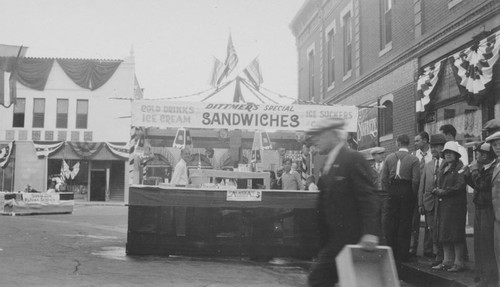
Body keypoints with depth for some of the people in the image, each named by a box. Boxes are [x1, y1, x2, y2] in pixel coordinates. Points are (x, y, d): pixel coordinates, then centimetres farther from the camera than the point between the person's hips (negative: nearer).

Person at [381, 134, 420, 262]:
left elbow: (384, 178, 2)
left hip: (392, 193, 2)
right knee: (405, 224, 4)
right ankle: (402, 254, 6)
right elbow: (416, 180, -10)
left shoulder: (389, 158, 4)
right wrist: (413, 194, 1)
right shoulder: (414, 159, -4)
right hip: (407, 192, -2)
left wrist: (389, 192, 10)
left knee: (390, 223, 9)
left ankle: (391, 252, 13)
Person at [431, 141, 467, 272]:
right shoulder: (442, 167, 16)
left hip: (455, 204, -7)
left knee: (456, 234, -4)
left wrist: (444, 192, -11)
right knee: (443, 234, 9)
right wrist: (437, 190, 0)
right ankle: (448, 261, 17)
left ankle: (459, 263, 3)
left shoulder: (460, 167, -6)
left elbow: (460, 186, -14)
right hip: (442, 203, 8)